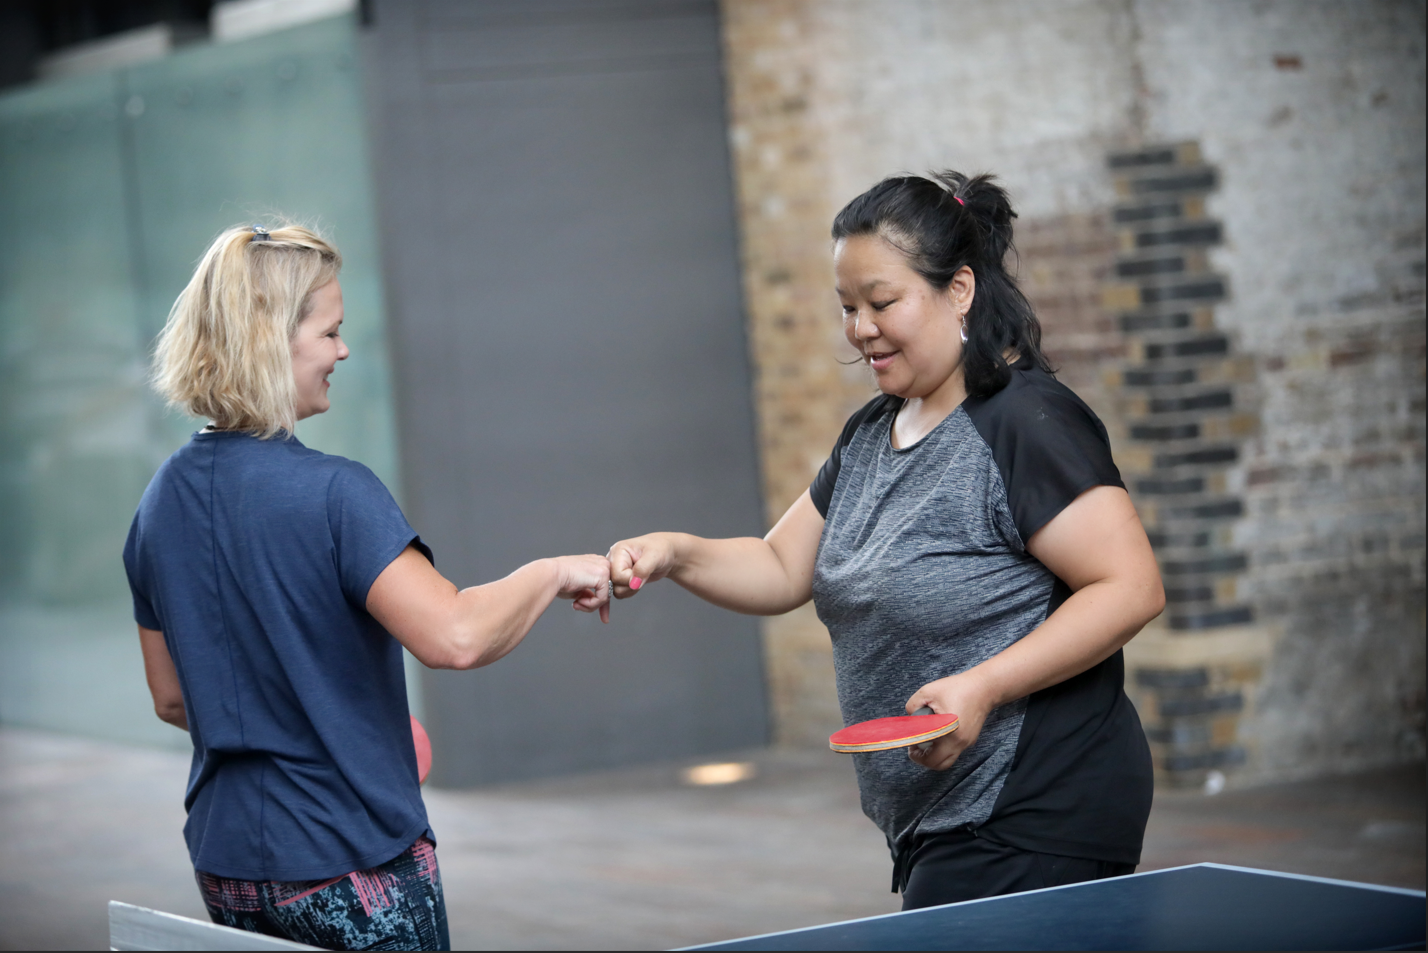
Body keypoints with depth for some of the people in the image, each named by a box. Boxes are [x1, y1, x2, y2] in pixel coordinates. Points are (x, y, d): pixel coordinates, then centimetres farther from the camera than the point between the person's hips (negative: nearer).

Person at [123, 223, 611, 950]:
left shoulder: (161, 502, 4)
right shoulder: (334, 494, -19)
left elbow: (171, 698, 13)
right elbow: (455, 637, -31)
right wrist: (554, 573, -14)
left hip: (224, 864, 7)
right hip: (351, 863, -7)